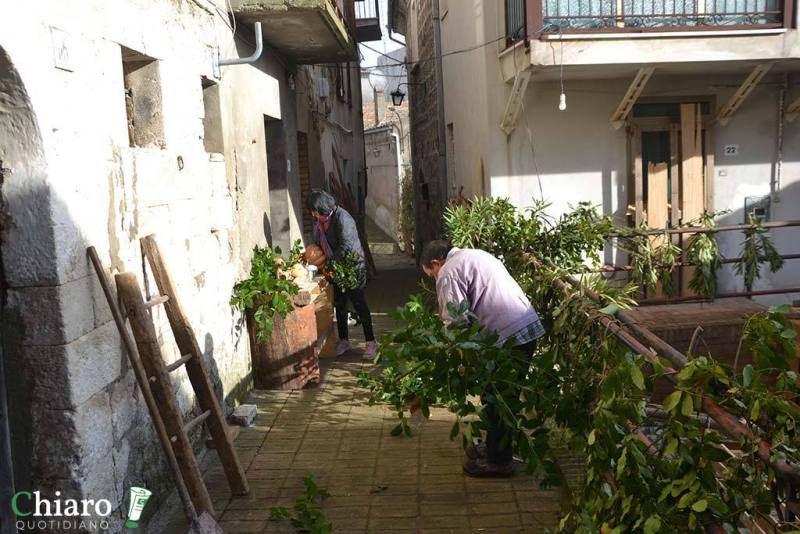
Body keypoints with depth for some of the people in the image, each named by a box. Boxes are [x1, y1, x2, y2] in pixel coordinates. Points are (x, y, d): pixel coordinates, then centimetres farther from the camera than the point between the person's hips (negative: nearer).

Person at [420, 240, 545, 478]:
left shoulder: (449, 273, -7)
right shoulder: (476, 254, 22)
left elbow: (456, 321, -13)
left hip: (509, 336, -9)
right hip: (530, 326, 9)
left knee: (496, 400, 5)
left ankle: (499, 460, 17)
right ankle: (495, 447, 34)